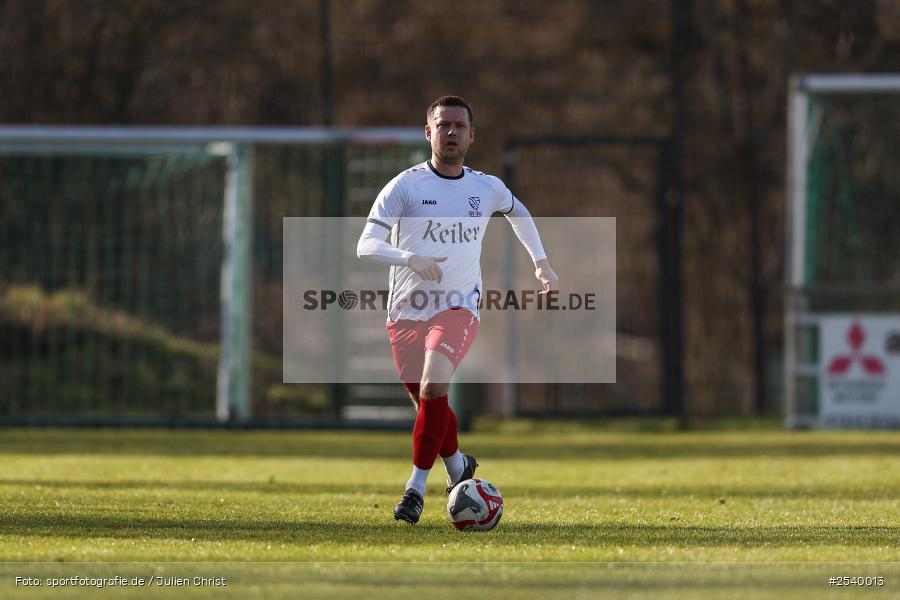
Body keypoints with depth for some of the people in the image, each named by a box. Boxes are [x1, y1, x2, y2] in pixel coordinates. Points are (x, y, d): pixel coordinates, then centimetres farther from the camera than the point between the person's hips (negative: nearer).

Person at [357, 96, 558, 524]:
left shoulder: (487, 188, 4)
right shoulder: (405, 186, -7)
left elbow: (519, 212, 29)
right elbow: (366, 245, -16)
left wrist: (540, 262, 26)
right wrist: (411, 259, -32)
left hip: (458, 308, 0)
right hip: (406, 312, 0)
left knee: (433, 388, -24)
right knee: (430, 405, 8)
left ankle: (416, 488, -17)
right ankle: (458, 466, 39)